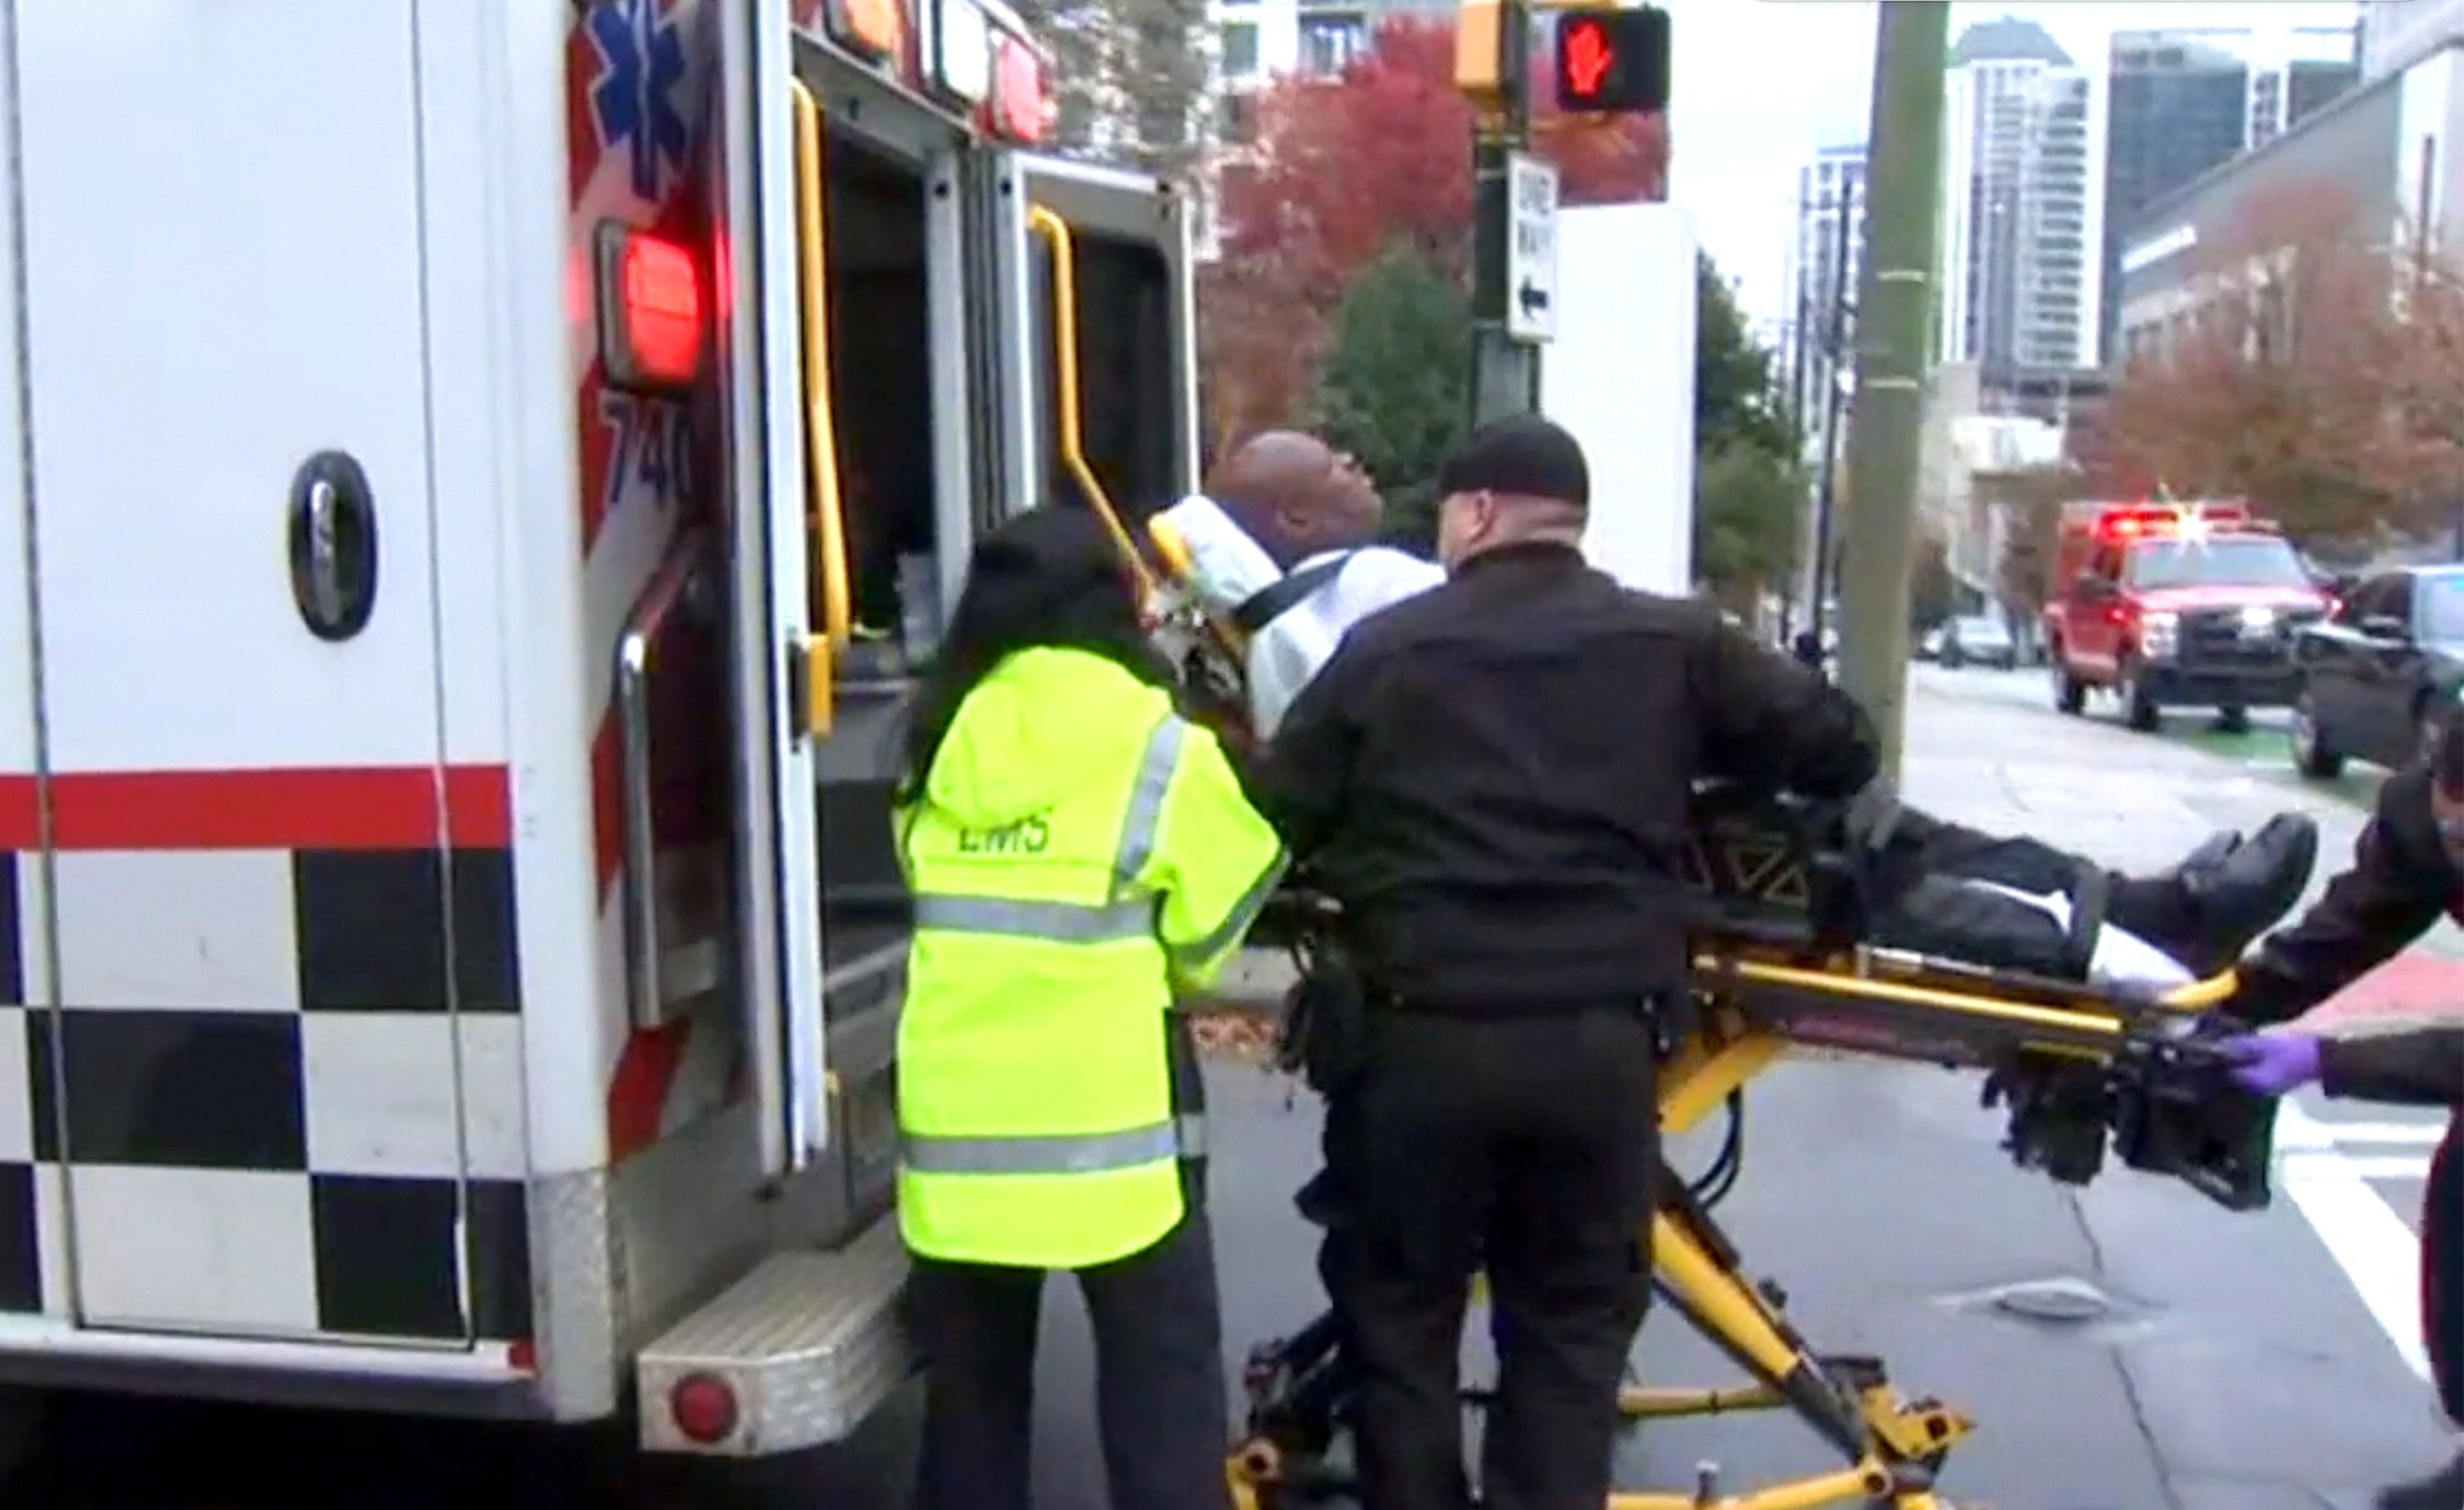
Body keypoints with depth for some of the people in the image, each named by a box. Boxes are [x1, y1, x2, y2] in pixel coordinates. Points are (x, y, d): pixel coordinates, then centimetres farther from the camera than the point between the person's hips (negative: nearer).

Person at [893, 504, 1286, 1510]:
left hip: (958, 1118, 4)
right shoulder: (1162, 752, -6)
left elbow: (963, 918, 13)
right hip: (1108, 1117, -4)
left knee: (973, 1388, 16)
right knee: (1163, 1387, 8)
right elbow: (1203, 940, 0)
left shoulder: (938, 748, 6)